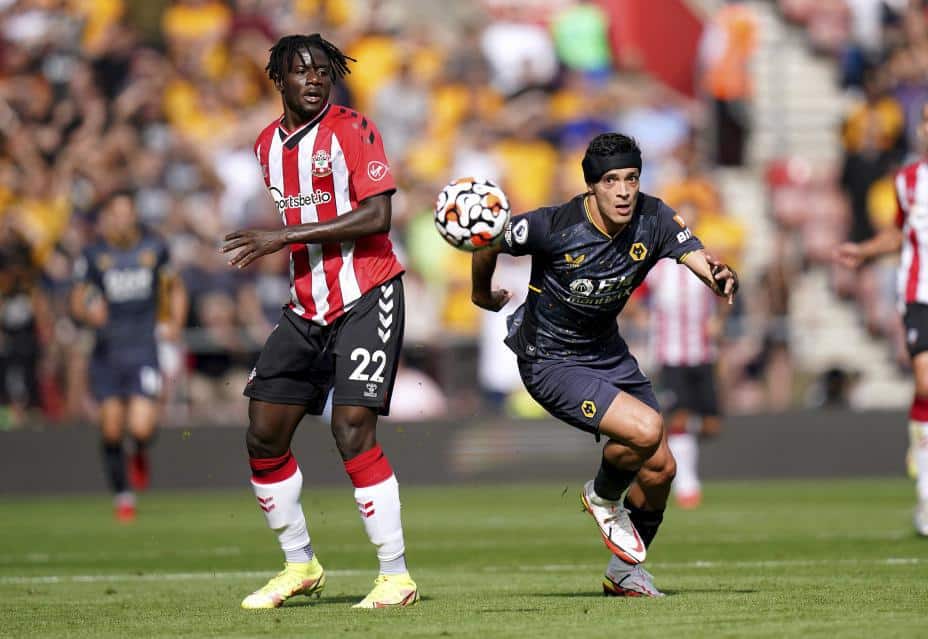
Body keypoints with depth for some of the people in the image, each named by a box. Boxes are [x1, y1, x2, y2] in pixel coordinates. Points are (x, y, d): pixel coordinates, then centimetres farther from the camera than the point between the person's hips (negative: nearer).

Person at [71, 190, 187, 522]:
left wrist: (175, 323, 2)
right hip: (107, 352, 1)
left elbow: (175, 288, 17)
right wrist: (89, 311, -19)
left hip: (144, 348, 0)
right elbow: (77, 301, 4)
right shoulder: (93, 255, -1)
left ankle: (141, 455, 23)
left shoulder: (154, 248, 2)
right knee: (112, 429, 2)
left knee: (141, 428, -15)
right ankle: (123, 497, 22)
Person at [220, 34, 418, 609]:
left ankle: (397, 576, -8)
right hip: (306, 310, 7)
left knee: (353, 430, -16)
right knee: (264, 436, 2)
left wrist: (287, 235, -20)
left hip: (366, 299, -7)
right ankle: (300, 567, 19)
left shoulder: (352, 130, -9)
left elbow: (377, 216, -18)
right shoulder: (267, 144, 12)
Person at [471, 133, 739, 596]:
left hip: (607, 350, 6)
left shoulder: (654, 220, -14)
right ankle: (603, 498, 8)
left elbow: (702, 262, -23)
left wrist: (723, 278, -46)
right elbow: (490, 243, -10)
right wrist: (483, 295, 7)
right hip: (550, 362, -6)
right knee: (646, 429, -25)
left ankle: (625, 573, 29)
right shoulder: (554, 227, -26)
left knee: (660, 468, 5)